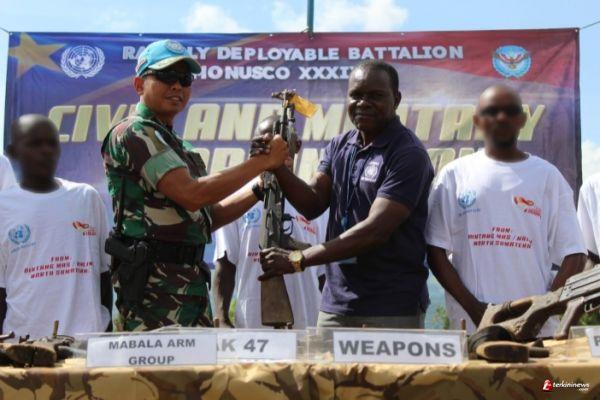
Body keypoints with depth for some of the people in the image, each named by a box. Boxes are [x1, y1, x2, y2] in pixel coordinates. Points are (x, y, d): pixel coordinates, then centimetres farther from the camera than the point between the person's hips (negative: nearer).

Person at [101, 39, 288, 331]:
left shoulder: (175, 144, 21)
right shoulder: (134, 133, -8)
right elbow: (192, 194, -20)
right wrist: (262, 161, -14)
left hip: (191, 277, 9)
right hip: (154, 280, -9)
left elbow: (210, 216, 19)